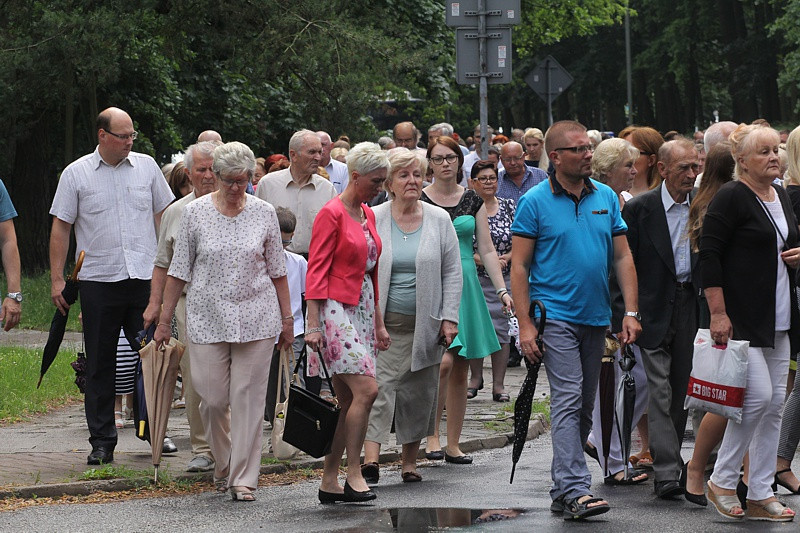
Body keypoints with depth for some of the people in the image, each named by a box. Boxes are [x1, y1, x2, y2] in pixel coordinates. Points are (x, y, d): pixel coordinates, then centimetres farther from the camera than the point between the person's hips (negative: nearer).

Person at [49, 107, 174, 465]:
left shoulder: (146, 167, 8)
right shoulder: (76, 174, 2)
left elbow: (164, 217, 14)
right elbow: (61, 227, 4)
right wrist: (57, 279, 0)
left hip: (146, 277, 1)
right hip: (99, 282, -1)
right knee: (100, 365, 2)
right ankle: (101, 442, 7)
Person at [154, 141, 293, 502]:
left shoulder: (264, 213, 3)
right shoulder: (195, 212, 0)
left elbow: (276, 270, 10)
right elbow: (179, 270, 4)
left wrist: (287, 317, 8)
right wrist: (165, 319, 3)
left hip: (255, 318, 0)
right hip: (208, 317, 0)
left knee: (248, 397, -2)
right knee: (212, 397, -1)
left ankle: (243, 478, 4)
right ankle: (222, 466, 24)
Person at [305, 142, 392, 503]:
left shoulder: (367, 215, 15)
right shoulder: (332, 214, -10)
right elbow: (316, 271, -12)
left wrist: (378, 323, 22)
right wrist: (313, 324, -18)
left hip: (362, 308, 8)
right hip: (335, 307, -8)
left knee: (347, 399, 5)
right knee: (366, 389, -17)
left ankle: (329, 482, 7)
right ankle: (353, 474, -11)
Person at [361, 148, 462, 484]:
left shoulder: (439, 221, 5)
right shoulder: (372, 220, 0)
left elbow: (452, 272, 6)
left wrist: (449, 318, -1)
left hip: (423, 325, 2)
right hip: (381, 322, -2)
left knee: (418, 393, 7)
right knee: (379, 386, -12)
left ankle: (410, 461, 17)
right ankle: (370, 458, -18)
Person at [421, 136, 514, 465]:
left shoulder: (473, 201, 10)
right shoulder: (419, 201, 1)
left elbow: (487, 249, 10)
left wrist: (502, 290, 2)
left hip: (465, 286, 4)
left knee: (460, 370, 5)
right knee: (444, 361, -19)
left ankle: (453, 445, 12)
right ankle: (432, 435, -7)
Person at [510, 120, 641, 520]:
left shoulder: (606, 198, 9)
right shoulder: (535, 202, -5)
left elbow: (623, 258, 10)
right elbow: (518, 266, -6)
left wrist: (631, 312, 1)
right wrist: (525, 325, -13)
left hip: (596, 318, 6)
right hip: (556, 317, -6)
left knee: (584, 407, 10)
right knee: (568, 401, -15)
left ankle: (562, 491, 19)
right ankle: (576, 490, -21)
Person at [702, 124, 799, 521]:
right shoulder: (731, 198, -11)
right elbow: (709, 255, -14)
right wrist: (718, 313, -19)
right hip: (741, 318, -8)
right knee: (758, 395, -15)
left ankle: (760, 495, 10)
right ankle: (721, 481, 0)